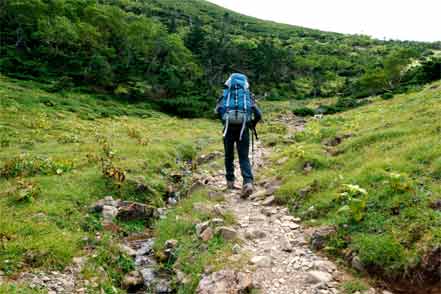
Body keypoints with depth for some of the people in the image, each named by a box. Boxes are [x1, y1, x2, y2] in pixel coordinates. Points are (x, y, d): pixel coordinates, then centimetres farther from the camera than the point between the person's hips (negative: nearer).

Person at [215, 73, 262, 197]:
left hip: (229, 127, 0)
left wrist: (224, 122, 9)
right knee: (244, 157, 2)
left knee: (229, 156, 16)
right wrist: (252, 126, 19)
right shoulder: (248, 96, 15)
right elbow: (258, 114, 4)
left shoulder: (226, 94, 13)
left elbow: (218, 109, -4)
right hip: (243, 128, 0)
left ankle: (230, 182, 18)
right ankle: (248, 182, -18)